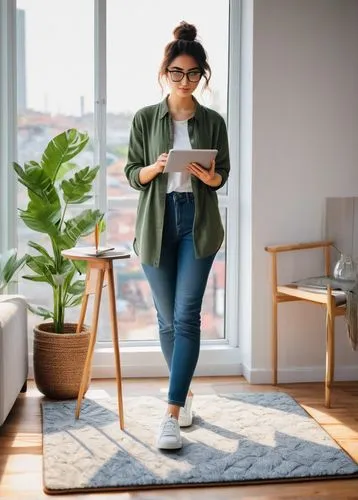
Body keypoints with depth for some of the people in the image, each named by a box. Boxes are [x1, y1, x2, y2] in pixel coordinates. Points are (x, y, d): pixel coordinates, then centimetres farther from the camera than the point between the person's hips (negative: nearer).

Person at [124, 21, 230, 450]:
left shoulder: (212, 122, 4)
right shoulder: (145, 118, 2)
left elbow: (222, 176, 9)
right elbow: (132, 175, 4)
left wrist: (208, 176, -14)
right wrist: (156, 168, -17)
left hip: (198, 224, 0)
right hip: (156, 225, 1)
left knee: (186, 317, -10)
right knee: (168, 319, 9)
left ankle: (171, 414, -9)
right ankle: (184, 394, 30)